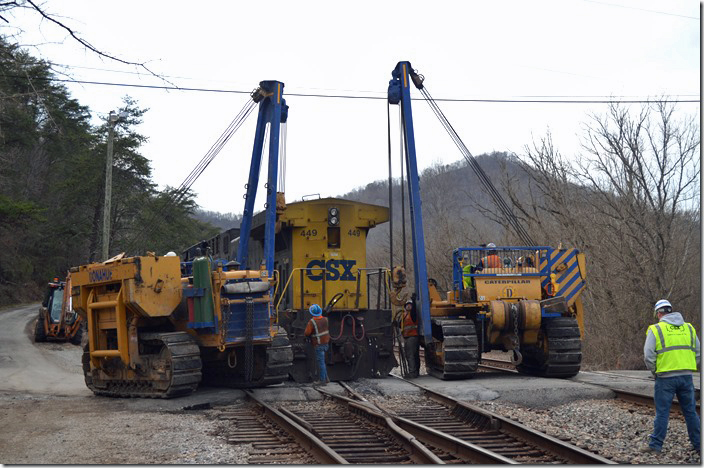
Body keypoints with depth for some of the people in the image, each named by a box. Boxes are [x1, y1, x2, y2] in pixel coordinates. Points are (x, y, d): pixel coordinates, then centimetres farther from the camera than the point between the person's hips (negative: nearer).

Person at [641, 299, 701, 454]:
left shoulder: (656, 329, -2)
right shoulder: (688, 328, 12)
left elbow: (648, 355, -7)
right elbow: (698, 353, 14)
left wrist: (654, 371, 6)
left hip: (665, 377, -4)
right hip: (686, 376, 4)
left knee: (662, 412, 1)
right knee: (690, 411, 12)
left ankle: (655, 445, 4)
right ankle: (698, 444, 18)